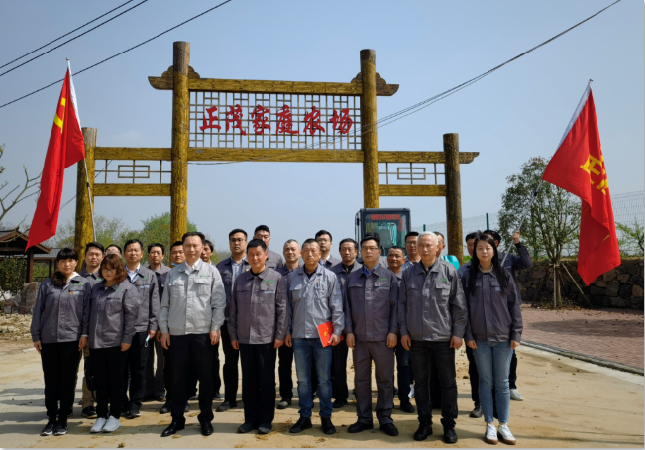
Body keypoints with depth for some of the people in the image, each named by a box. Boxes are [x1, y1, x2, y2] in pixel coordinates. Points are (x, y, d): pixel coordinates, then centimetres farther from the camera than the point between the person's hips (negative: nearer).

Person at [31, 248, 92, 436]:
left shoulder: (84, 284, 2)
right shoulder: (46, 285, 7)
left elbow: (87, 311, 0)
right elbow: (38, 311, 7)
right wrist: (35, 336, 2)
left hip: (72, 339, -2)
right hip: (48, 339, 2)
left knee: (67, 381, 5)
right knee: (51, 381, 9)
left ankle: (63, 419, 17)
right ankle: (51, 419, 20)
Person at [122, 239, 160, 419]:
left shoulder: (150, 275, 7)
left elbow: (154, 302, 5)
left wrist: (153, 326, -1)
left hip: (141, 328, 0)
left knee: (139, 369, 5)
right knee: (120, 368, 6)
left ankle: (135, 405, 16)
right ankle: (122, 404, 20)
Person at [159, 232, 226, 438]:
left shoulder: (211, 271, 1)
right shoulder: (172, 273, 9)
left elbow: (219, 303, -2)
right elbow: (165, 305, 9)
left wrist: (215, 328, -7)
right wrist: (164, 330, 4)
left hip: (203, 332, -2)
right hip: (177, 333, 2)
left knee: (205, 377, 7)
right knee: (178, 378, 10)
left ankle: (206, 418, 21)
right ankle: (177, 419, 24)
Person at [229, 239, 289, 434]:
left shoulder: (276, 278, -4)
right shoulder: (240, 280, 7)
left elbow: (282, 309, -5)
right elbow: (234, 309, 10)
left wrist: (280, 335, -8)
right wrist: (233, 335, 7)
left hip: (267, 338, -3)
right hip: (244, 338, 3)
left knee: (266, 380, 6)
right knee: (248, 380, 11)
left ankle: (265, 420, 19)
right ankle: (250, 418, 24)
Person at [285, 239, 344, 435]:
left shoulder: (329, 277, -1)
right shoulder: (292, 277, 6)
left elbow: (337, 307, -2)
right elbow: (288, 306, 8)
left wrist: (337, 331, -7)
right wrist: (287, 331, 6)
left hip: (322, 336, -2)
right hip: (299, 336, 2)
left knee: (324, 379, 7)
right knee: (303, 379, 11)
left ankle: (326, 417, 20)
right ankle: (305, 417, 24)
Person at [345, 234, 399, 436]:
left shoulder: (389, 276, 2)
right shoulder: (352, 277, 8)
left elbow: (395, 306, -1)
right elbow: (347, 306, 8)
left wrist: (393, 331, -7)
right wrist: (349, 331, 1)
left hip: (383, 337, -2)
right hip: (359, 337, 2)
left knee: (385, 379, 6)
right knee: (361, 379, 10)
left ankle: (385, 418, 20)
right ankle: (364, 418, 22)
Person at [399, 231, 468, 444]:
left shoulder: (449, 271, -3)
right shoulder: (408, 273, 3)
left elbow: (459, 305, -2)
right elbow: (402, 304, 7)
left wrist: (458, 332, -4)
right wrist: (403, 331, 3)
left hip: (443, 336, -2)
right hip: (416, 338, 2)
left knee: (448, 382, 8)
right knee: (420, 381, 11)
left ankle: (449, 424, 23)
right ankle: (424, 423, 26)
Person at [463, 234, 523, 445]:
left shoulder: (504, 276, 2)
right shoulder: (468, 277, 0)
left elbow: (514, 305, 2)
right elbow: (464, 308, 0)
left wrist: (516, 334, -2)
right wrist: (468, 335, -5)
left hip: (503, 337, 0)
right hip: (480, 338, 0)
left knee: (502, 382, 7)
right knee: (485, 381, 8)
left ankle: (503, 425, 19)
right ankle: (490, 425, 18)